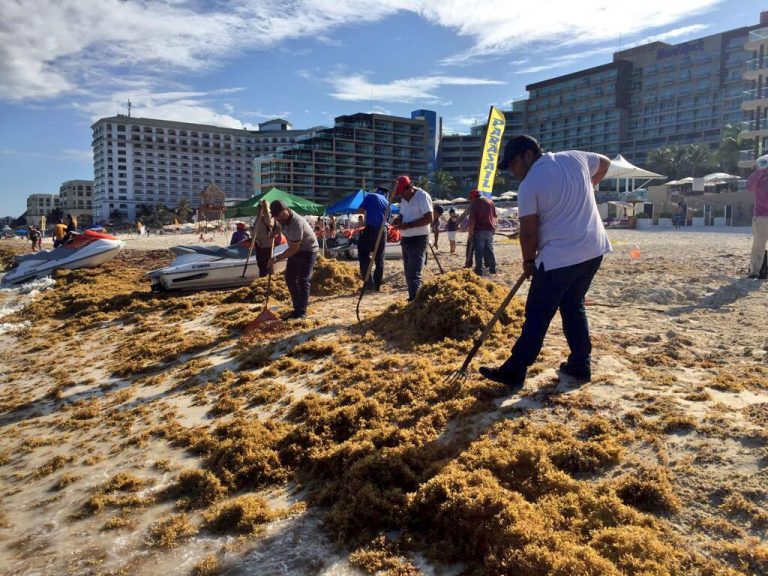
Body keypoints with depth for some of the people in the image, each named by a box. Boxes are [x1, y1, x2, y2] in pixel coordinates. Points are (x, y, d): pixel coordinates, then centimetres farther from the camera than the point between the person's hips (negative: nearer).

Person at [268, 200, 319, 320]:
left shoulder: (296, 223, -33)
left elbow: (294, 249, -30)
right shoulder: (284, 218, -8)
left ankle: (302, 312, -6)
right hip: (296, 249, 9)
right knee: (290, 278, 8)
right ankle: (297, 309, 14)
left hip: (308, 250, -9)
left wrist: (276, 259, -26)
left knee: (303, 281, -11)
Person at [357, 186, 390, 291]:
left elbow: (359, 211, 0)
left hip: (370, 229, -5)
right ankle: (377, 285, 13)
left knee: (363, 255, 1)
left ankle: (369, 283, -10)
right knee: (379, 259, 11)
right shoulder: (387, 202, 19)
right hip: (382, 231, 5)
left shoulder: (370, 196, 5)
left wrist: (367, 211, 18)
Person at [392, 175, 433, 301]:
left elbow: (429, 218, -21)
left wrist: (408, 225, -23)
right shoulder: (404, 199, 12)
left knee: (414, 274, -14)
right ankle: (412, 299, 23)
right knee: (408, 273, 14)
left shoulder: (422, 196, -15)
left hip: (418, 240, -9)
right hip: (405, 239, 9)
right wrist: (398, 221, -3)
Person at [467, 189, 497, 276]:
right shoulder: (490, 202, 11)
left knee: (479, 251, -1)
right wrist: (494, 227, 21)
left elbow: (472, 220, -14)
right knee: (489, 249, 14)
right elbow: (494, 216, 14)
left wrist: (470, 231, -8)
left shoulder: (474, 204, -7)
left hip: (479, 230, -5)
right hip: (490, 229, 6)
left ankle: (479, 270, -2)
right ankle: (492, 268, 16)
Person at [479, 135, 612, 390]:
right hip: (593, 251, 7)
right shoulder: (575, 158, 9)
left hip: (558, 258, -7)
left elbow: (528, 232, -8)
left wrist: (528, 261, 7)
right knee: (573, 307, 21)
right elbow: (604, 163, 28)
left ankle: (514, 372, 5)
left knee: (537, 316, -1)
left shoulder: (529, 186, -10)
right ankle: (581, 366, 25)